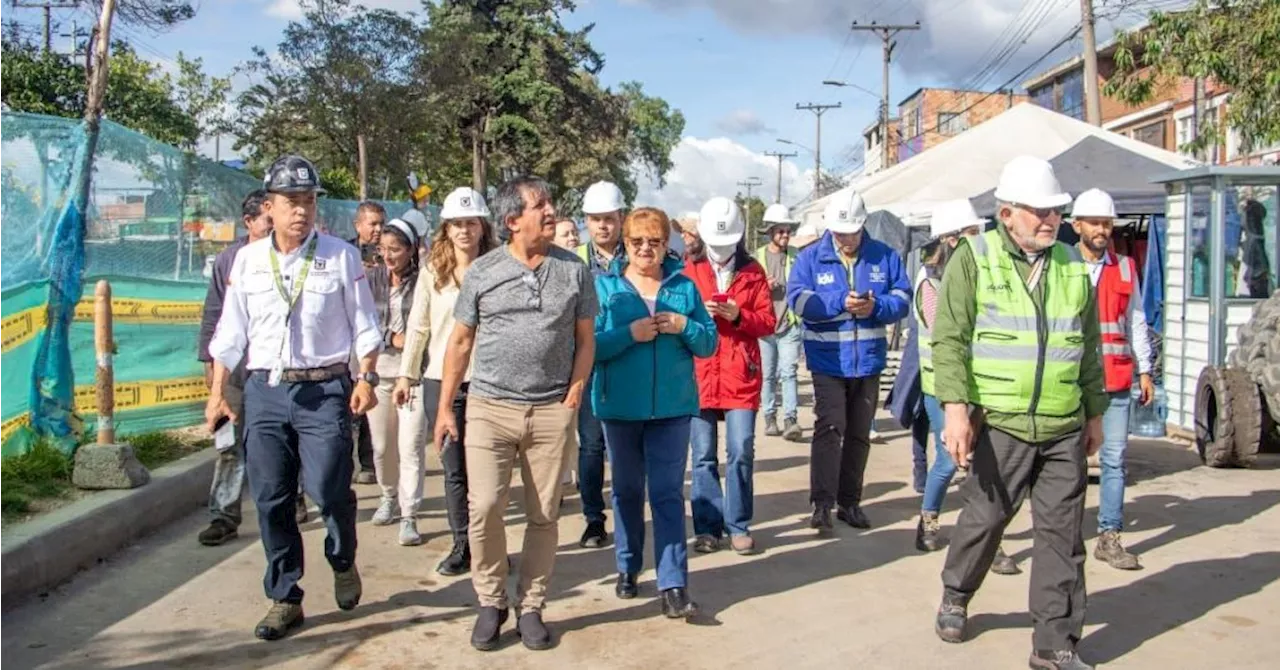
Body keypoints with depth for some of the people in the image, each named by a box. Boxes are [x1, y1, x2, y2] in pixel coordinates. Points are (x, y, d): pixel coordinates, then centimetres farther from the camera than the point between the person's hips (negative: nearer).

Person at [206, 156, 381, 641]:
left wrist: (366, 377, -6)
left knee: (328, 488, -9)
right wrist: (217, 393, 8)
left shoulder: (341, 256, 0)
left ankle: (343, 561, 23)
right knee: (271, 499, 6)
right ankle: (285, 598, 20)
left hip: (324, 389, -3)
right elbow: (230, 333, 11)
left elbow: (364, 325, 3)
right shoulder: (247, 260, 8)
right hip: (264, 390, 3)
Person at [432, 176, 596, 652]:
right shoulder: (482, 272, 2)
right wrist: (444, 408, 4)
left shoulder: (574, 270, 3)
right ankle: (490, 602, 16)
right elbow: (460, 342, 6)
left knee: (544, 515, 6)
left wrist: (574, 394, -3)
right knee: (484, 508, -6)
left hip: (552, 412, 1)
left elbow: (585, 339, 8)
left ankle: (531, 607, 22)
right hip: (489, 407, 0)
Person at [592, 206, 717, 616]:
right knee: (627, 489, 14)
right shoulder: (604, 286, 0)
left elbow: (709, 343, 6)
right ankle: (628, 567, 31)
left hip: (672, 406, 0)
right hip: (620, 406, 0)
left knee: (668, 494, -2)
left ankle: (673, 585, 1)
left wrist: (684, 326, -12)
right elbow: (590, 346, -8)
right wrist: (630, 333, -20)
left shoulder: (684, 286, 5)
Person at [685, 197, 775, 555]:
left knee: (741, 452, -3)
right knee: (703, 455, 3)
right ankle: (707, 527, 14)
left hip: (741, 376, 0)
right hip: (699, 374, 0)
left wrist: (738, 316, -13)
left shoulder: (753, 272, 8)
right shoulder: (690, 271, 7)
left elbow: (768, 322, 5)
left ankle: (738, 525, 11)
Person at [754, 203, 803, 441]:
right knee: (768, 375, 8)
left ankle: (790, 420, -12)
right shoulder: (757, 257, 6)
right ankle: (770, 418, 16)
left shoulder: (797, 257, 5)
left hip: (790, 325, -1)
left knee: (788, 372, -9)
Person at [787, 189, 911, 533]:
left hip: (869, 361, 3)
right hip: (827, 361, -3)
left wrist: (876, 306, -19)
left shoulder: (885, 256, 4)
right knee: (830, 428, -14)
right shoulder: (811, 257, -2)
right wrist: (841, 303, -23)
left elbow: (903, 297, 1)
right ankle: (822, 503, -10)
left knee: (859, 434, 11)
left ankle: (849, 502, 23)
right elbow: (797, 298, -13)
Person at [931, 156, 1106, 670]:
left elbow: (1088, 347, 17)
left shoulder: (1072, 265, 10)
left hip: (1064, 428, 4)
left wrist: (1095, 412, 18)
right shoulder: (974, 259, -4)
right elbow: (950, 339, -10)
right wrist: (955, 406, -19)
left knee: (1061, 534, 6)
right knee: (984, 517, 10)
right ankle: (955, 598, 37)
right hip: (999, 424, -4)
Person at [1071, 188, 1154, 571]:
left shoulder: (1125, 269, 12)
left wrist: (1144, 371, 10)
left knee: (1115, 457, 2)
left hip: (1116, 379, 3)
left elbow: (1136, 322, 14)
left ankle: (1109, 536, 8)